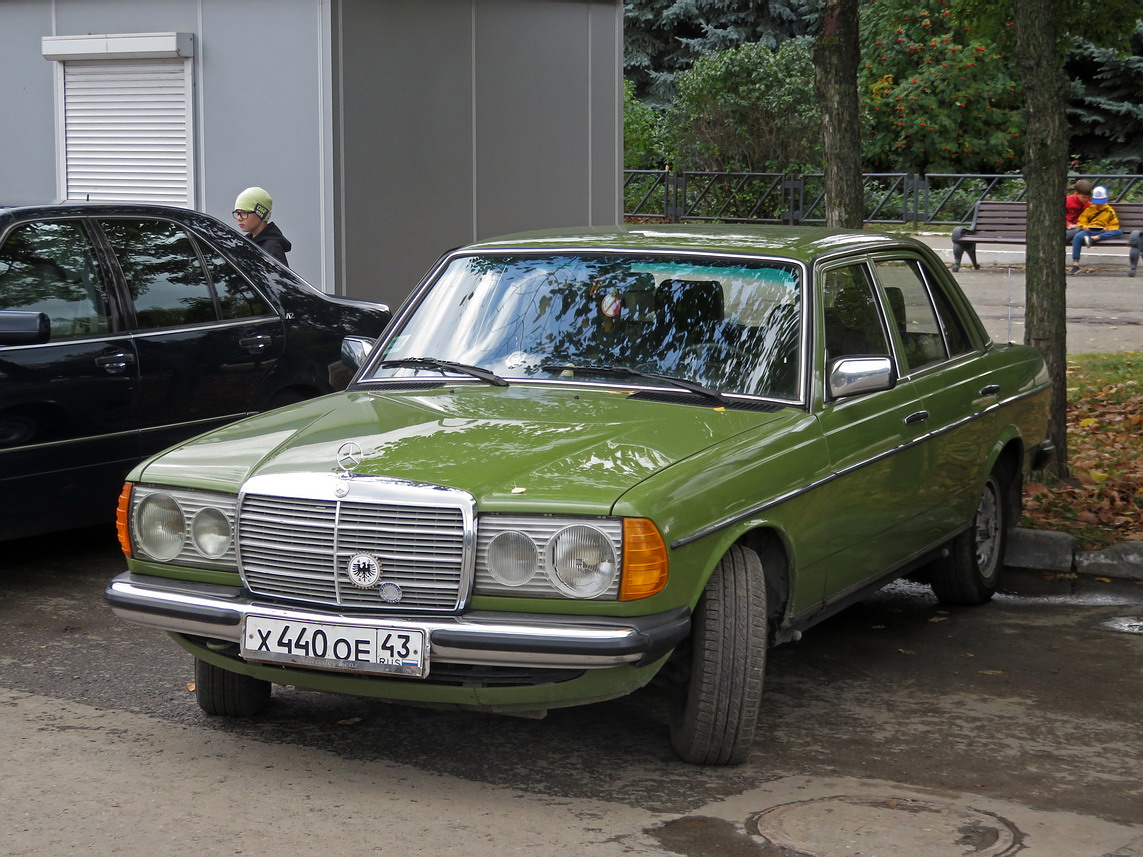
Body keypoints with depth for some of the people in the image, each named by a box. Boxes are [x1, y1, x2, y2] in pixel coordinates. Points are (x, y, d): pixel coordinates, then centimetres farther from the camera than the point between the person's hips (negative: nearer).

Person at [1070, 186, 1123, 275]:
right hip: (1089, 231, 0)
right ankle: (1075, 263, -41)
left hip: (1103, 233, 0)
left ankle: (1093, 239, -43)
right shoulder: (1089, 210, 20)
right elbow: (1080, 222, 14)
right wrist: (1084, 227, -10)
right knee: (1077, 236, -35)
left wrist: (1107, 229, -11)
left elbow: (1114, 226, 11)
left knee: (1119, 232, -30)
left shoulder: (1109, 211, 18)